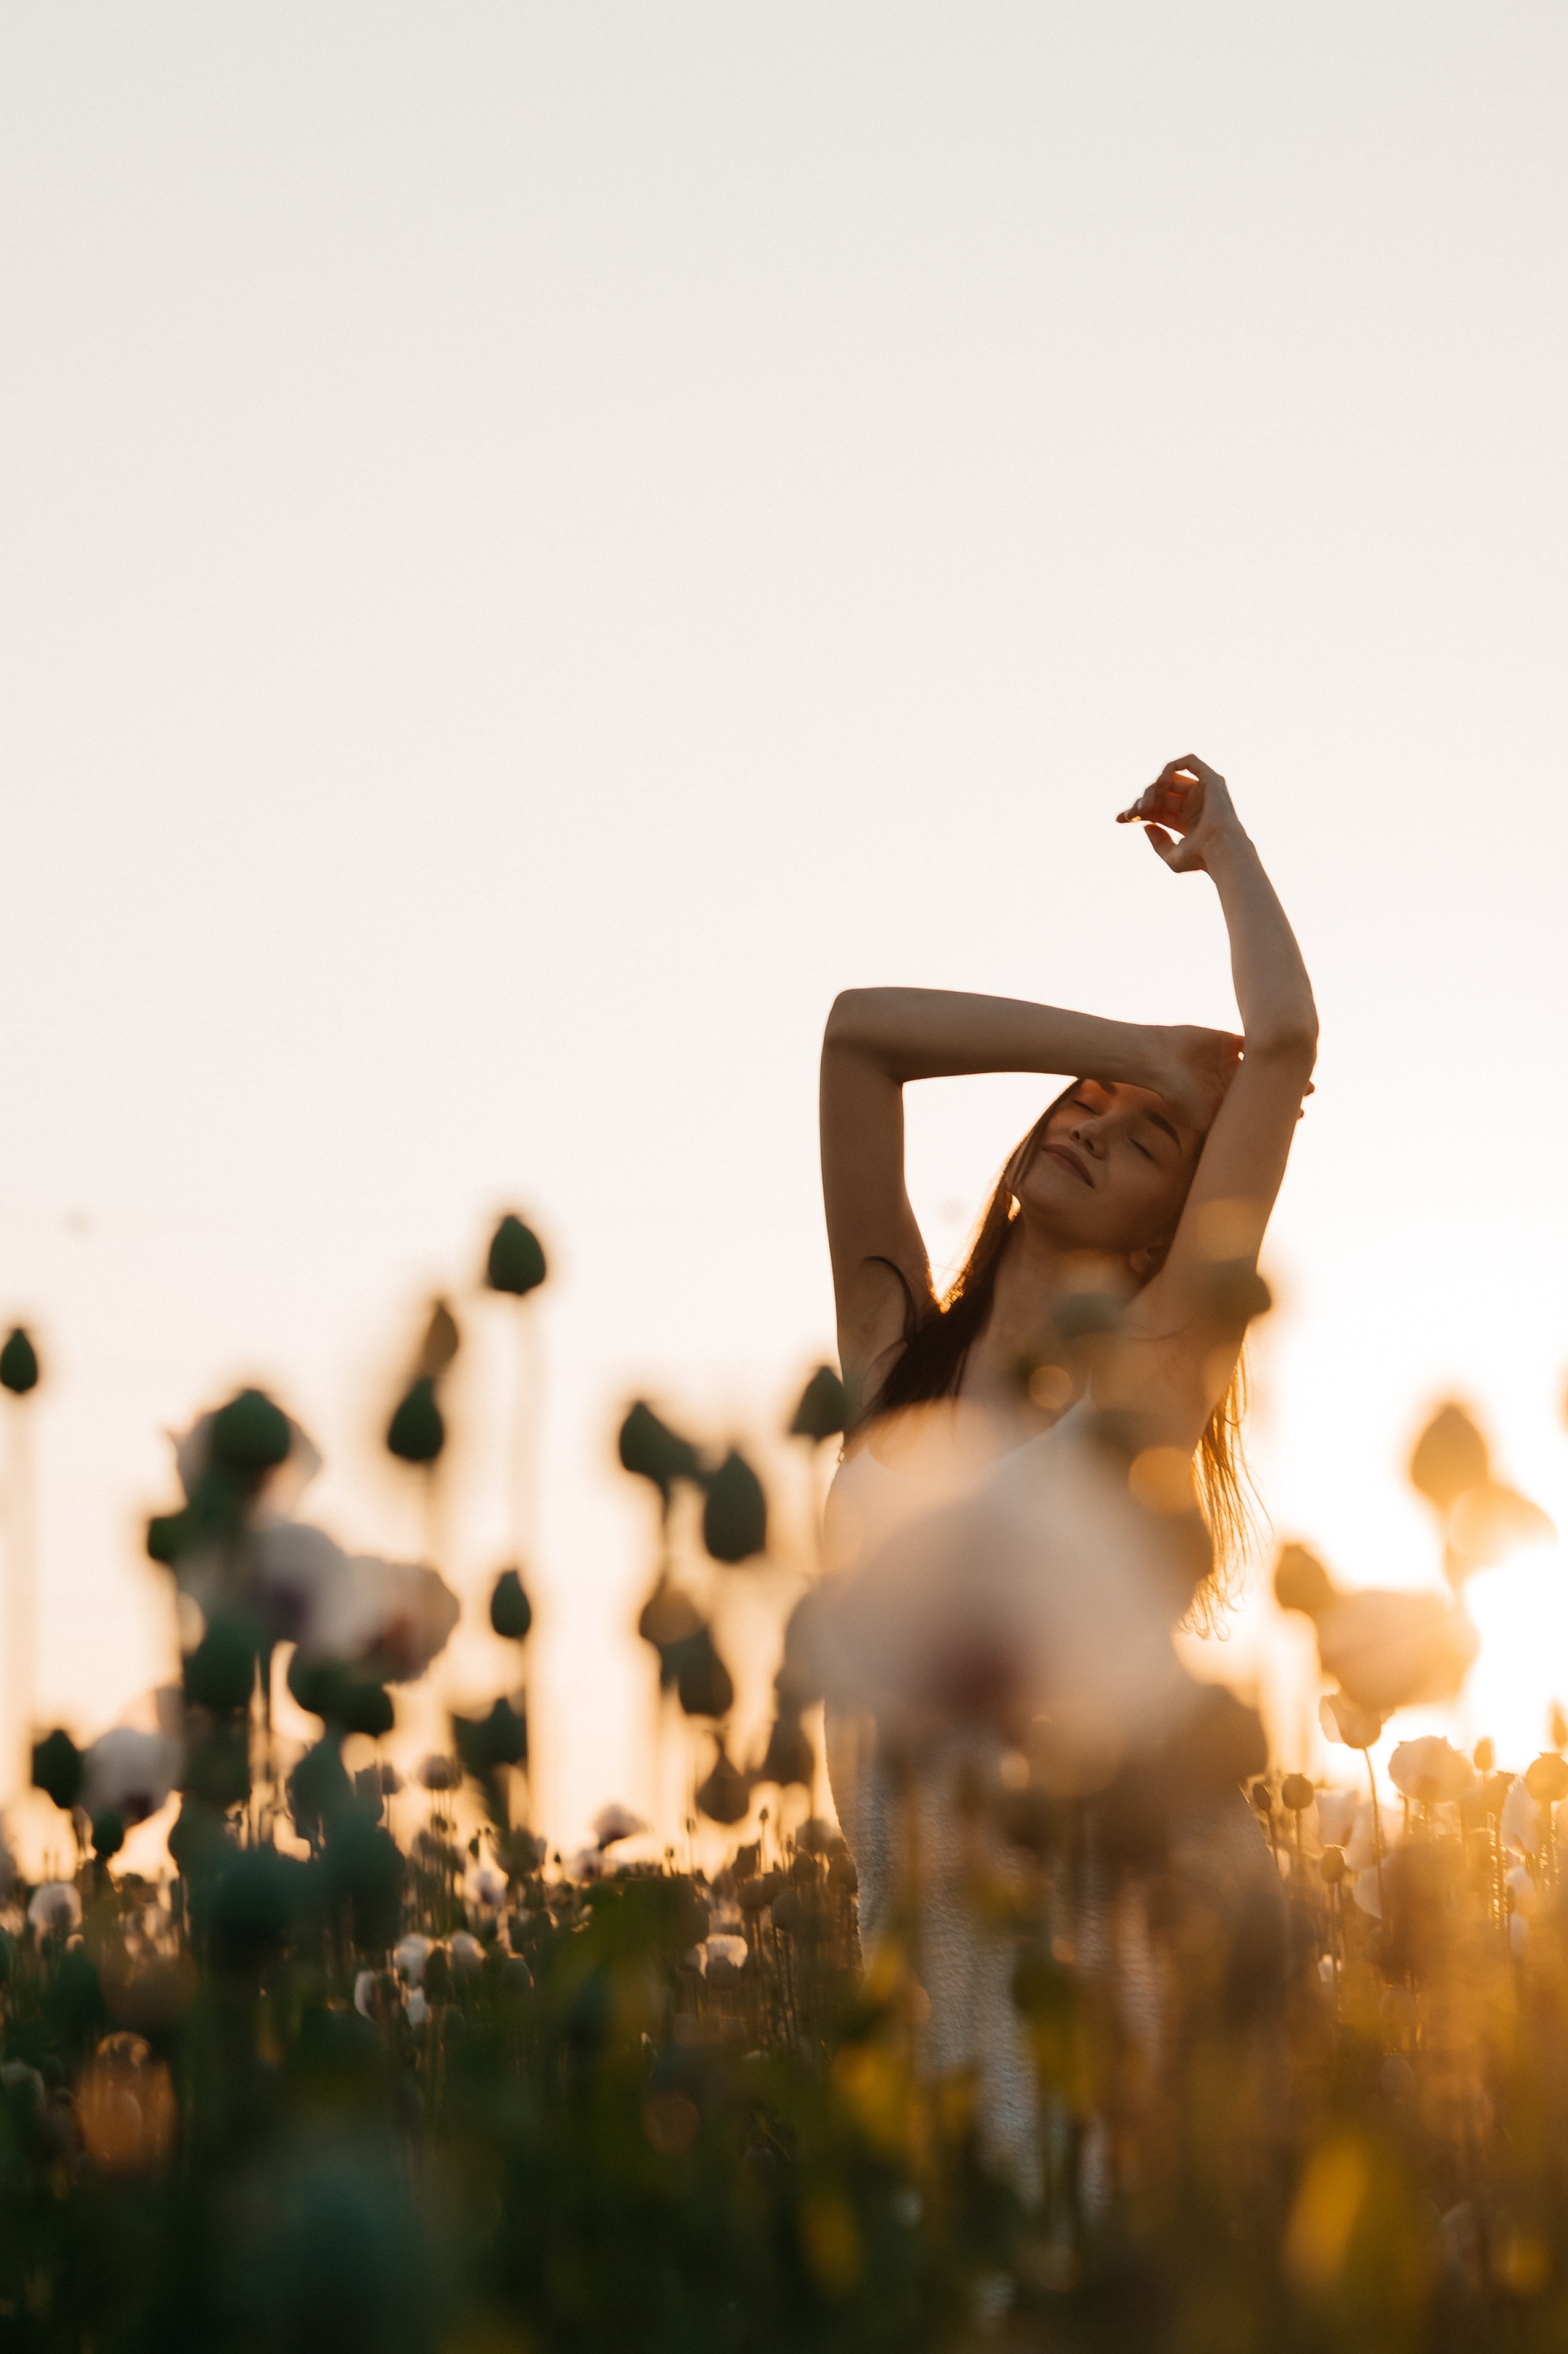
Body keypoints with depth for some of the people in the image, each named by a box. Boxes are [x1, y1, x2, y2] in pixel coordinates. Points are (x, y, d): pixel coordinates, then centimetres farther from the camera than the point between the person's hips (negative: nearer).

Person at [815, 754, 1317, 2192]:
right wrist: (1136, 1048, 11)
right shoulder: (899, 1357, 11)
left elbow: (1289, 1038, -5)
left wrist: (1223, 845, 12)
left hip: (1127, 1920, -3)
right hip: (926, 1933, 3)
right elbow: (860, 1033, 9)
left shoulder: (1145, 1370, 0)